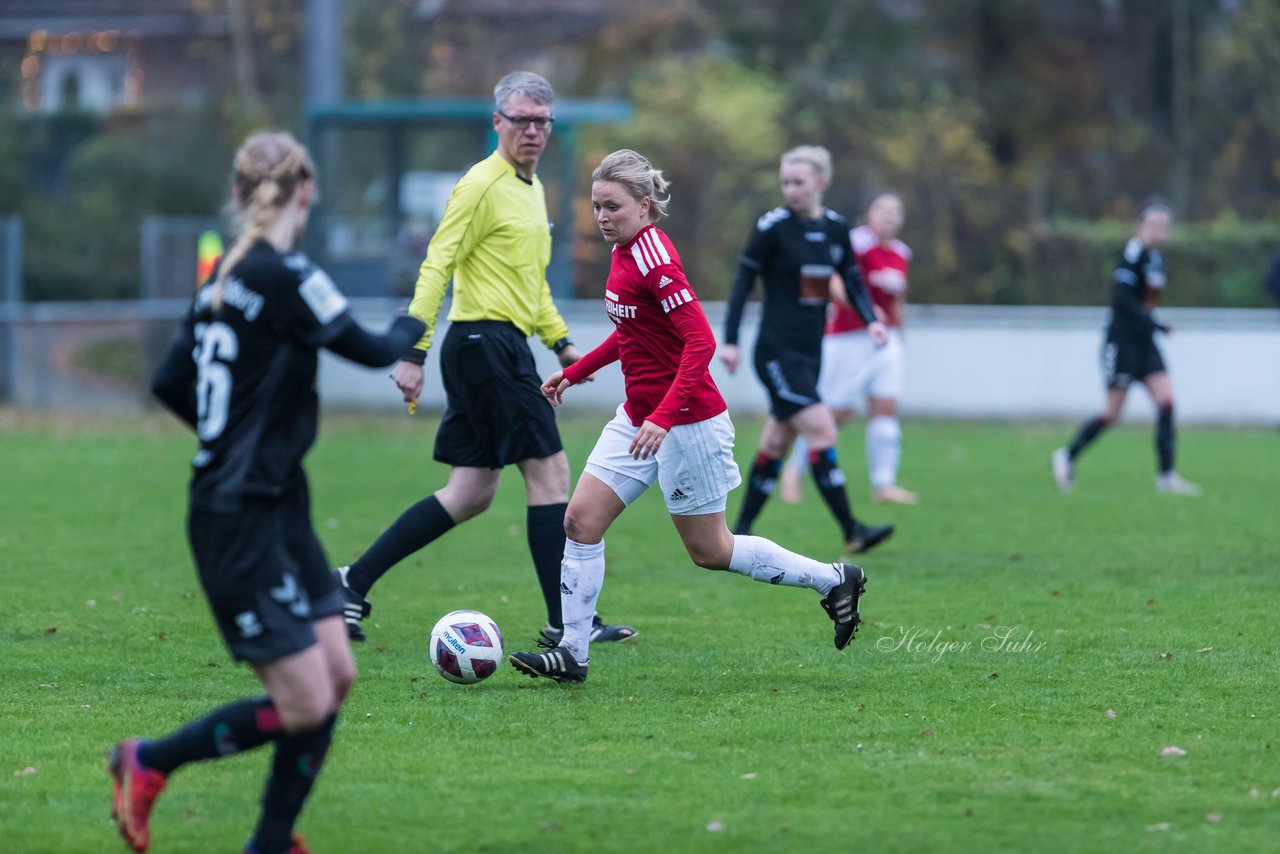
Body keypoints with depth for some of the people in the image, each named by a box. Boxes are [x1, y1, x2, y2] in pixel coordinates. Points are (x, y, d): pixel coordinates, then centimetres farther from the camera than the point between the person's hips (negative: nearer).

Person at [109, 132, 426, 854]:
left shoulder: (225, 278, 9)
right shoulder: (284, 276, -17)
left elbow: (171, 383, 16)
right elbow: (372, 352, -10)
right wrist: (413, 326, 12)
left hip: (279, 509, 9)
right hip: (241, 522, -9)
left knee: (337, 675, 6)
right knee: (304, 704, -7)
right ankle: (148, 762, 10)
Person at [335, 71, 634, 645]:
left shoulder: (532, 188, 18)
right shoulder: (483, 184, -11)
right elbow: (436, 265, -15)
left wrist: (561, 342, 24)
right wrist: (414, 352, -20)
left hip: (502, 347, 10)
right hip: (487, 342, -10)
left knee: (471, 494, 9)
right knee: (550, 471, -7)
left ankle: (354, 583, 11)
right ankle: (565, 622, -4)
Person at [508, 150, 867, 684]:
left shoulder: (654, 260, -21)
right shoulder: (624, 252, 6)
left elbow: (701, 342, -27)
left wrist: (664, 417, -33)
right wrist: (573, 373, 23)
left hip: (685, 422, -9)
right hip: (637, 419, 9)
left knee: (709, 551, 4)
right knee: (580, 520, -1)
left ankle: (835, 580, 19)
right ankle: (572, 654, 3)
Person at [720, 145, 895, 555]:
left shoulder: (836, 227, 6)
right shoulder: (773, 226, -9)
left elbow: (852, 280, 13)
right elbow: (744, 280, -6)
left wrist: (871, 320, -5)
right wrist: (730, 340, -9)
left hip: (809, 352, 6)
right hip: (778, 352, -6)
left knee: (777, 443, 11)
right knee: (822, 432, -14)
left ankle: (741, 531, 21)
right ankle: (851, 532, -14)